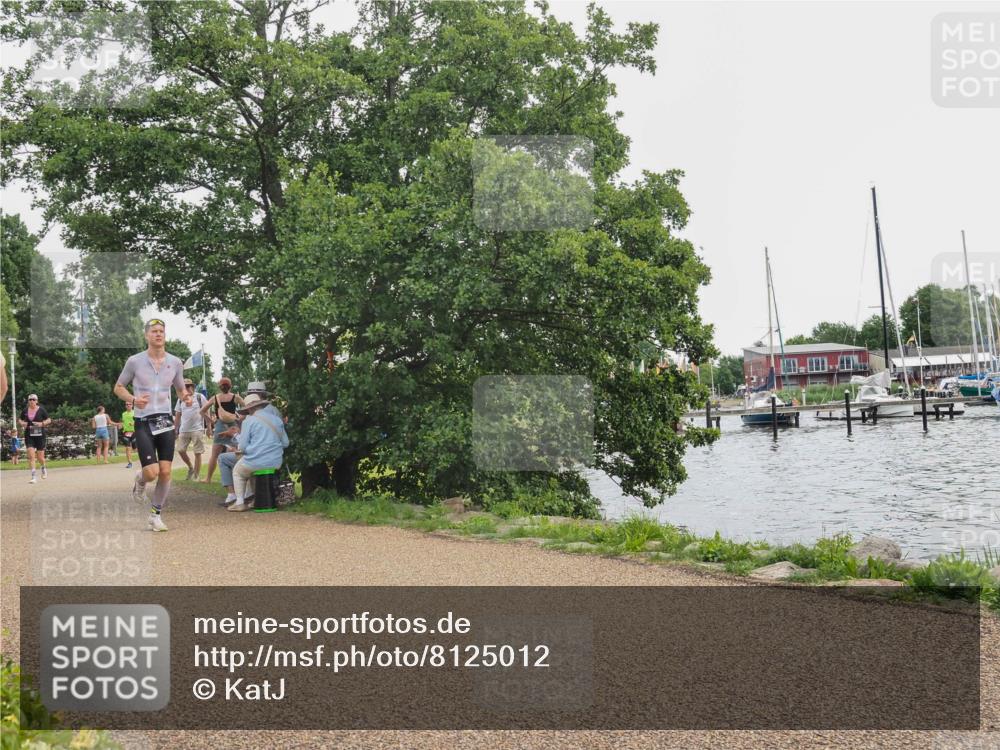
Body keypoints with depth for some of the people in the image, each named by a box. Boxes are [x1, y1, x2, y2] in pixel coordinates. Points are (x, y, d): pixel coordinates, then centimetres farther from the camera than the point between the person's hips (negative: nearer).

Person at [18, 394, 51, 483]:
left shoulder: (41, 410, -3)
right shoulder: (25, 410, 4)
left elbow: (49, 420, 2)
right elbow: (20, 419, 18)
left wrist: (42, 423, -16)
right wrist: (22, 423, -4)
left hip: (40, 435, -1)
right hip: (29, 436, 1)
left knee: (40, 457, 6)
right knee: (31, 455, -12)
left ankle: (43, 468, 40)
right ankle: (33, 477, -11)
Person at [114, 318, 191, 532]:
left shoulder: (175, 362, 6)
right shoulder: (134, 361, -2)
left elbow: (180, 389, 18)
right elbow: (118, 388, 6)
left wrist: (186, 397, -5)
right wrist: (133, 399, -14)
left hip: (166, 421, 3)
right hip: (144, 422, -3)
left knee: (165, 472, -1)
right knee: (152, 472, -12)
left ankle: (156, 515, 16)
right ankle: (139, 480, 26)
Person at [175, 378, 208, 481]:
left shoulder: (200, 397, -1)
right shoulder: (180, 399, 11)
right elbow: (177, 415, 15)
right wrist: (175, 430, 11)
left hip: (197, 429, -4)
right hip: (184, 430, 4)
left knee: (197, 453, -1)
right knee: (180, 450, 2)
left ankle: (196, 476, 7)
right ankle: (190, 468, 25)